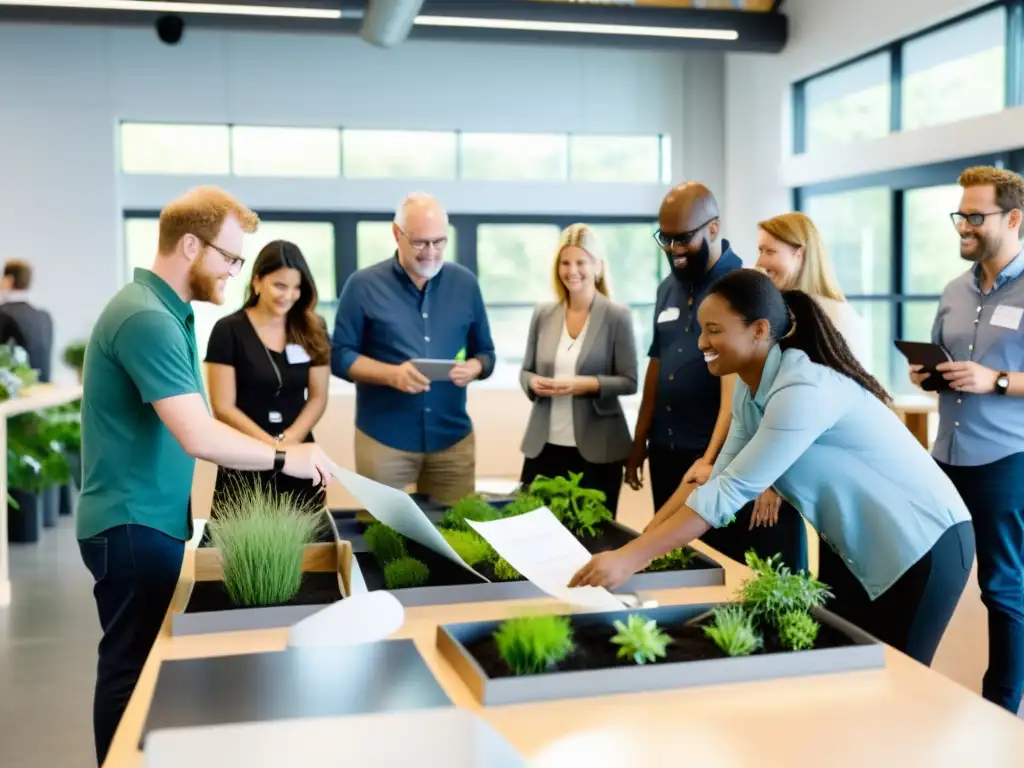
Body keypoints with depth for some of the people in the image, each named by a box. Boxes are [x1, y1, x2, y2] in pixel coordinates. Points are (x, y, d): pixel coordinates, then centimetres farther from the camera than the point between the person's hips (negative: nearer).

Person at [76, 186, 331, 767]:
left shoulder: (168, 312, 10)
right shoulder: (146, 318, -22)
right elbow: (199, 436, -30)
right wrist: (285, 458, -19)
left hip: (153, 518, 10)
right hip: (134, 524, -10)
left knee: (146, 661, 18)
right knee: (133, 668, 3)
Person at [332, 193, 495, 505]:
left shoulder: (465, 283, 7)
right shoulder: (363, 285, -3)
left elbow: (485, 352, 12)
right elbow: (340, 356, -2)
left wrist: (474, 368, -12)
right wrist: (391, 374, -19)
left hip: (453, 438, 3)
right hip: (383, 439, -2)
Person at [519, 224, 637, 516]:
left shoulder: (617, 317, -5)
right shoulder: (543, 314, 5)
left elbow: (629, 381, -5)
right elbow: (525, 371, 13)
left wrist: (588, 385, -20)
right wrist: (534, 383, -9)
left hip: (597, 448, -3)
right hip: (543, 445, 3)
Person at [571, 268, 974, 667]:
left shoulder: (804, 391, -30)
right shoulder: (749, 388, -2)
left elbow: (731, 491, -33)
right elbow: (719, 476, 0)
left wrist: (630, 559, -32)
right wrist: (639, 545, -8)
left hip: (921, 542, -8)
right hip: (854, 542, 8)